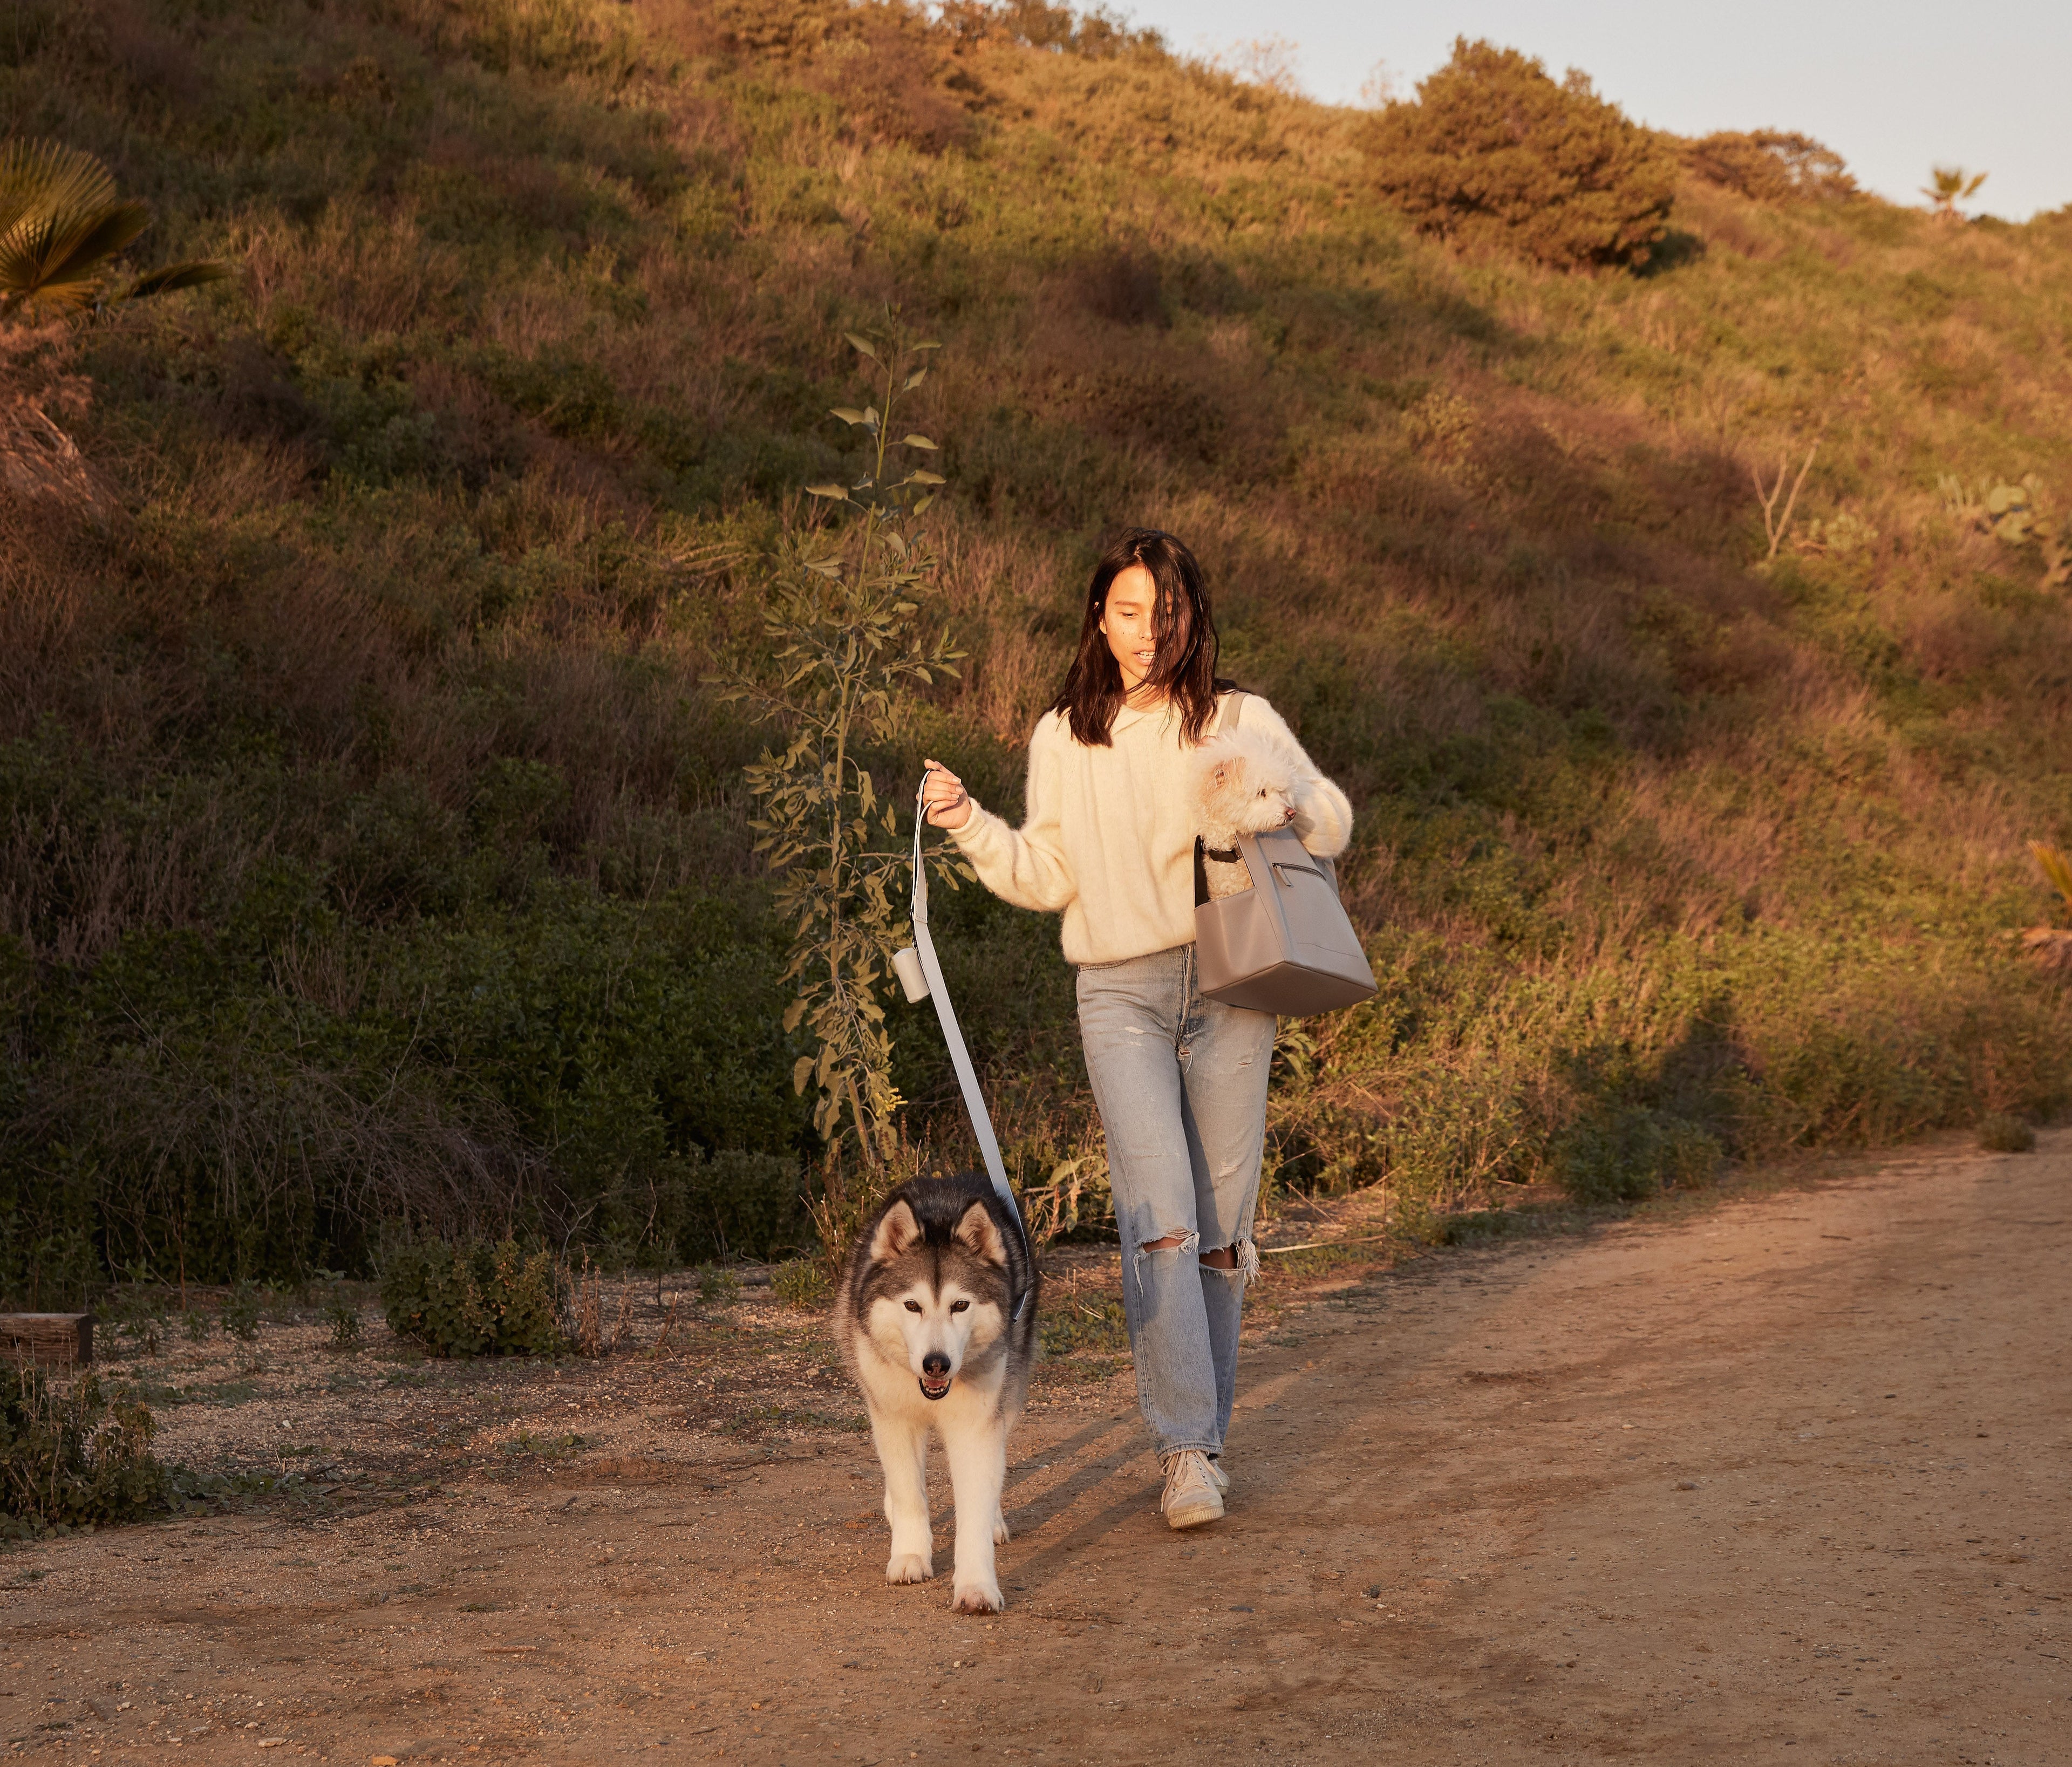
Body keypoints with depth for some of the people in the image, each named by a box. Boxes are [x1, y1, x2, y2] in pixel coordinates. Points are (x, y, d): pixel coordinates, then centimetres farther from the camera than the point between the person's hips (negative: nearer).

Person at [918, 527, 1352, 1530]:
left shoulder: (1240, 721, 3)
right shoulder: (1063, 739, 9)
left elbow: (1331, 832, 5)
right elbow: (1049, 880, 14)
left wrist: (1285, 789, -16)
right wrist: (970, 826, 0)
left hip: (1229, 987, 0)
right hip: (1120, 995, 0)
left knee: (1220, 1222, 4)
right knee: (1159, 1216, -14)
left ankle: (1204, 1428, 19)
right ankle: (1186, 1449, -12)